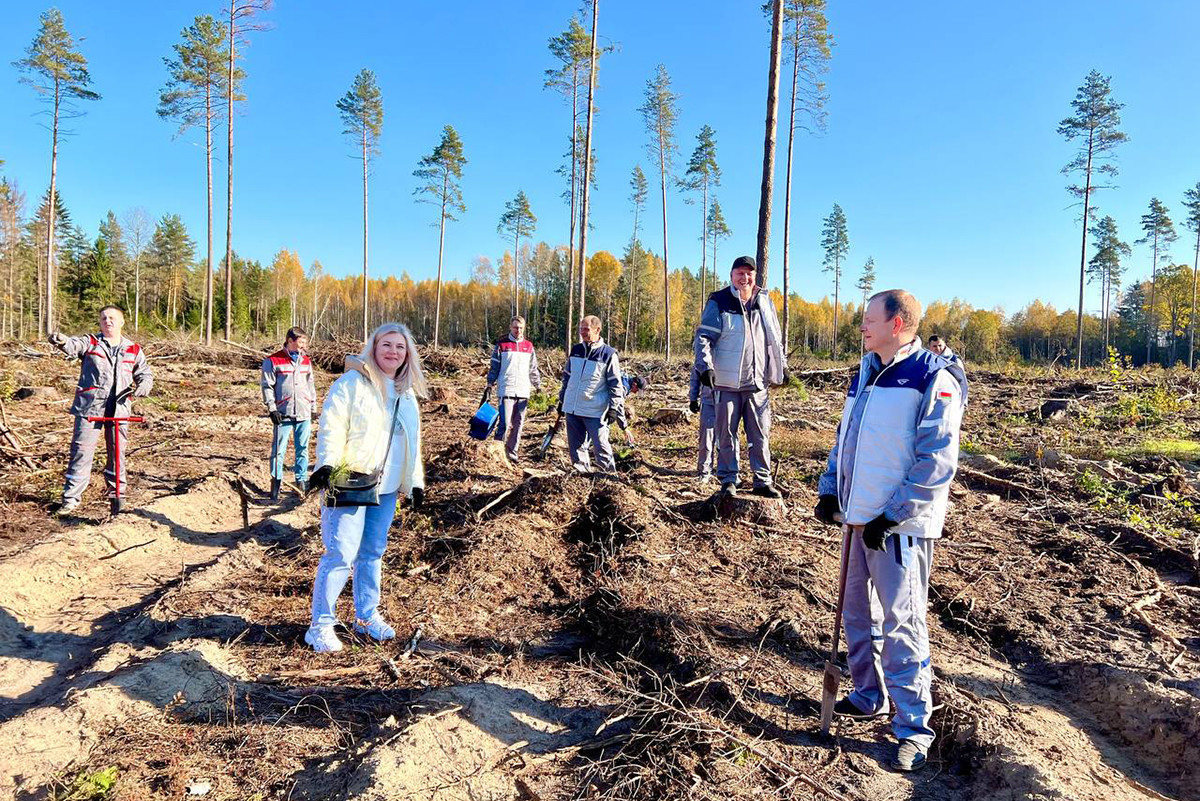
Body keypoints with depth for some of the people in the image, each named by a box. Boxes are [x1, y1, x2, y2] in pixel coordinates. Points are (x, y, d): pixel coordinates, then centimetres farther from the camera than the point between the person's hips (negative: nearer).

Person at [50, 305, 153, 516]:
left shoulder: (133, 350, 12)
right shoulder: (90, 343, 6)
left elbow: (146, 375, 18)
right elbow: (74, 346, -15)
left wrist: (140, 388, -4)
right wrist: (62, 341, -39)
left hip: (118, 409, 2)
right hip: (89, 407, -2)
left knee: (117, 453, 8)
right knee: (81, 450, -2)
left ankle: (117, 495, 21)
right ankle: (71, 497, 7)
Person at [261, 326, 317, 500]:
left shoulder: (306, 361, 13)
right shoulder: (273, 360, -3)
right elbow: (267, 386, -3)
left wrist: (313, 407, 16)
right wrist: (272, 408, -8)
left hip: (304, 414, 4)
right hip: (283, 413, -4)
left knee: (302, 448, 10)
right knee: (279, 450, -1)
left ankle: (302, 479, 20)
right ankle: (276, 482, 7)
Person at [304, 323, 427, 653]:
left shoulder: (407, 393, 14)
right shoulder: (352, 382, -7)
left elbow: (412, 441, 21)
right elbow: (331, 425, -13)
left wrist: (416, 482, 17)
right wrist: (327, 464, -25)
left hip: (386, 489, 6)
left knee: (373, 552, 15)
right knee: (341, 554, -7)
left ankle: (366, 616, 29)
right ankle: (321, 625, 6)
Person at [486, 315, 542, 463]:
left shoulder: (529, 346, 12)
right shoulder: (501, 345, 3)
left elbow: (533, 369, 18)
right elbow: (494, 367, 6)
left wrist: (538, 385, 18)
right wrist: (490, 384, 2)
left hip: (523, 391, 4)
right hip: (505, 390, -4)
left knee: (518, 424, 7)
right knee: (505, 423, -10)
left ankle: (513, 452, 17)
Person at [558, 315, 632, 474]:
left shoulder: (609, 354, -6)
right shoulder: (575, 350, 9)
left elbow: (616, 387, -6)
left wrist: (622, 420, -10)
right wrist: (562, 401, 20)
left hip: (595, 412, -5)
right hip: (572, 409, 5)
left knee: (602, 449, -8)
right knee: (576, 449, 10)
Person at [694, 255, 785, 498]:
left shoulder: (765, 302, 9)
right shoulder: (719, 302, -4)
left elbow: (775, 339, 20)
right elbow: (704, 337, -8)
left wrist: (781, 367, 19)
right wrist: (705, 366, -21)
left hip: (758, 384, 3)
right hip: (727, 384, -3)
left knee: (760, 436, 7)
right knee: (727, 435, 6)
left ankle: (763, 481, 18)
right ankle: (728, 480, 18)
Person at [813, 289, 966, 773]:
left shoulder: (934, 379, -12)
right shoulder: (864, 374, 13)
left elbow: (937, 462, -17)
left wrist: (891, 515, -19)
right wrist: (830, 490, 8)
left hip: (900, 525, -8)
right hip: (860, 518, 8)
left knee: (900, 623, -1)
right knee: (858, 614, 17)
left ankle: (913, 728, 12)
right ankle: (869, 697, 34)